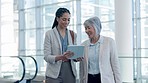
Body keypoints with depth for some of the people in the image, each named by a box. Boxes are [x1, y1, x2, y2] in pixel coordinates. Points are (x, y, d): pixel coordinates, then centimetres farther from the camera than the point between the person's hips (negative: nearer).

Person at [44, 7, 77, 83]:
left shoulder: (73, 35, 8)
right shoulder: (49, 34, -3)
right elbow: (46, 57, -9)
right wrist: (61, 57, -26)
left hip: (70, 72, 4)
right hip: (54, 74, -3)